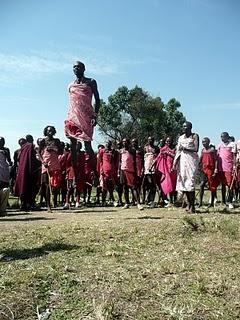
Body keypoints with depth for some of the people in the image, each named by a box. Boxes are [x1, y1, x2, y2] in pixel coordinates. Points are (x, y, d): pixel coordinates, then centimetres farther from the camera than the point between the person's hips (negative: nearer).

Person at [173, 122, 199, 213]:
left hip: (191, 159, -5)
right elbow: (178, 151, 13)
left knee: (190, 181, -12)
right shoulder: (181, 137, 16)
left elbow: (196, 149, -5)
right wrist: (175, 163, 5)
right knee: (183, 181, 1)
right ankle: (189, 204, 10)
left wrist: (185, 148, -14)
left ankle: (192, 206, -9)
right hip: (182, 160, 5)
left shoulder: (195, 136, 4)